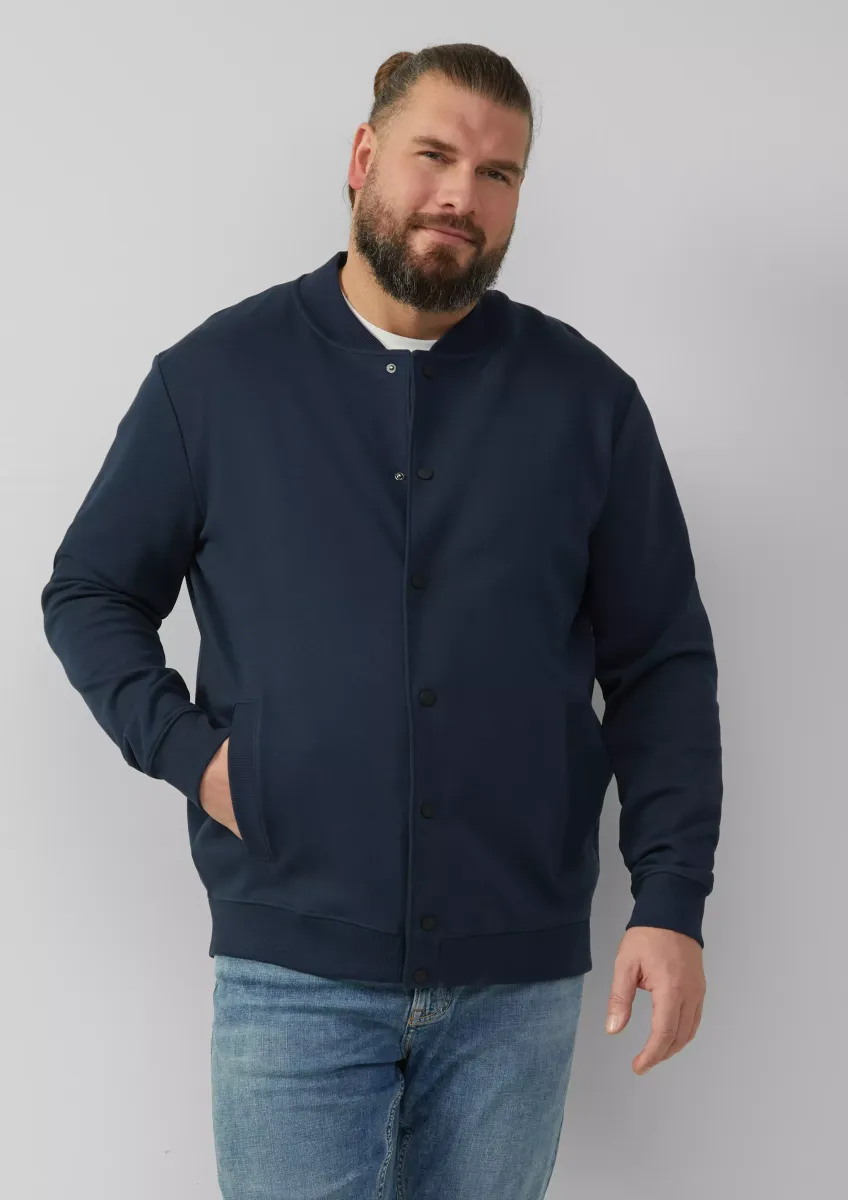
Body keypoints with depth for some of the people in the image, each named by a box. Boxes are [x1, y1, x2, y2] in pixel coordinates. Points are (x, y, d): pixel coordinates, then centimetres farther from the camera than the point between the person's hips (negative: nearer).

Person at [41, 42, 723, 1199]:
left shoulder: (588, 397, 4)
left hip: (519, 974, 1)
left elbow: (662, 663, 4)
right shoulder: (214, 374, 2)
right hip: (291, 967, -1)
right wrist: (186, 746, -7)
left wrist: (671, 902, -5)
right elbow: (88, 593, 9)